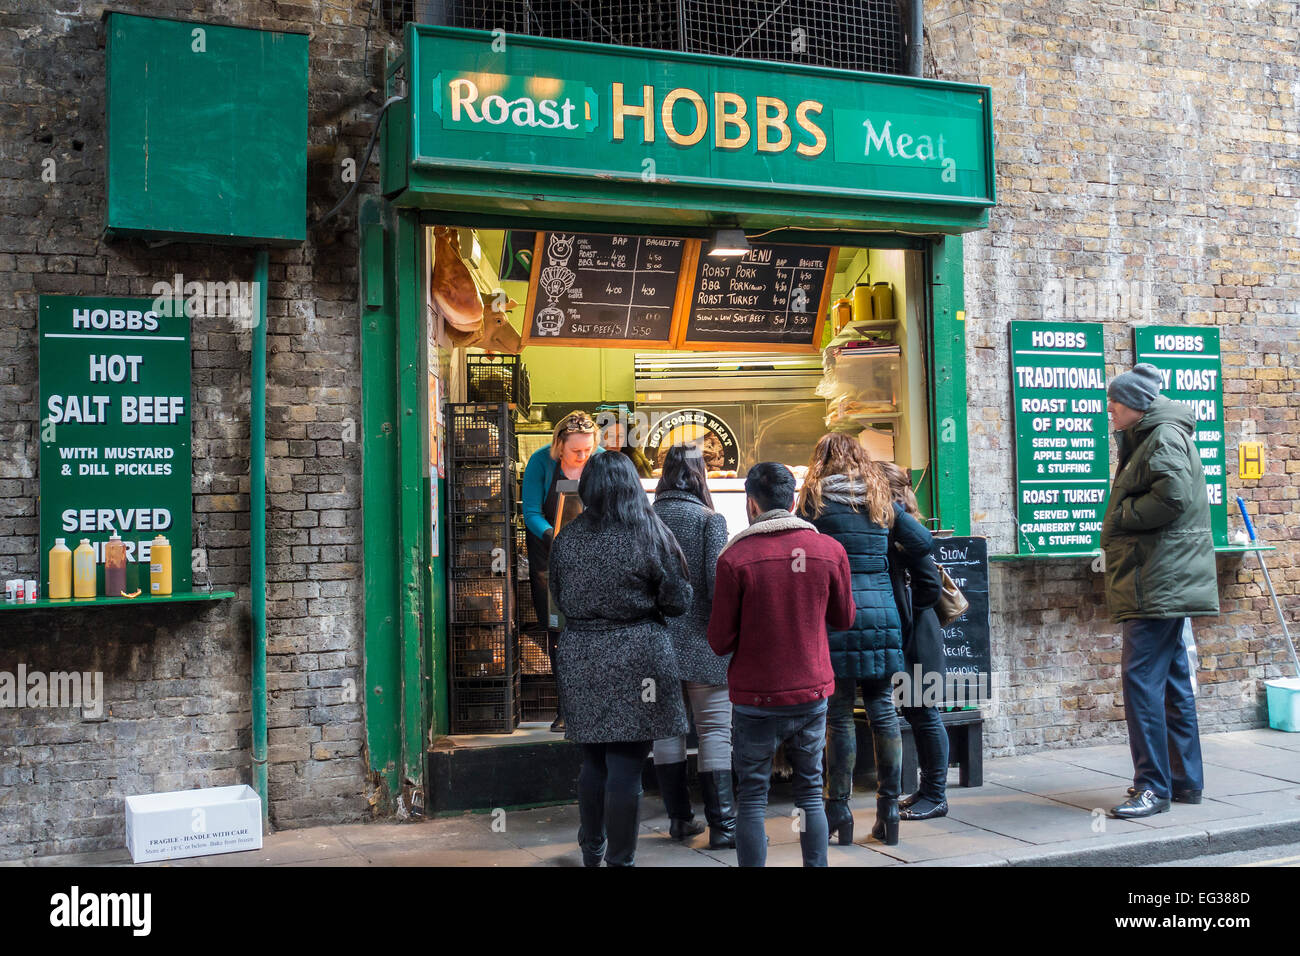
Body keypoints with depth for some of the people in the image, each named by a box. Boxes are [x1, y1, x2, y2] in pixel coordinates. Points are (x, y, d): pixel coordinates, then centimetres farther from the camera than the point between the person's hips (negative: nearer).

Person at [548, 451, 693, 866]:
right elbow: (678, 602, -4)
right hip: (635, 660, -4)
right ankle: (619, 859, 6)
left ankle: (591, 851, 32)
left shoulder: (566, 538, 1)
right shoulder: (649, 535, -8)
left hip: (580, 660, 4)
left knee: (593, 763, 18)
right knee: (626, 769, 1)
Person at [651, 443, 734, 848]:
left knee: (666, 728, 12)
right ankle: (721, 825, 0)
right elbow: (717, 582, -12)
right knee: (715, 731, 1)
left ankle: (679, 818, 19)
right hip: (700, 640, -4)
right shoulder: (710, 519, -6)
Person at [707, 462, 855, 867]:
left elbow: (720, 641, -8)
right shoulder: (829, 549, -3)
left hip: (756, 697, -3)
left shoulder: (735, 558, -13)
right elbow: (844, 618, 10)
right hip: (812, 694, 3)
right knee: (811, 792, 14)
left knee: (752, 797, 6)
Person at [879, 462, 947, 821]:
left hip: (916, 638, -9)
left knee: (924, 713, 0)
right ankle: (928, 789, 25)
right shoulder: (890, 527, 9)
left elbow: (930, 583, -20)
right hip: (900, 635, 9)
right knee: (914, 712, 15)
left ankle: (935, 797, 9)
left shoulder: (906, 532, -16)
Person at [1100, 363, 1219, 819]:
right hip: (1161, 582, 11)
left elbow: (1173, 496, -24)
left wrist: (1121, 517, -12)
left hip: (1159, 584, -11)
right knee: (1172, 681, 13)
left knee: (1142, 678, -13)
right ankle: (1186, 781, 20)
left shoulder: (1165, 437, -10)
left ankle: (1153, 786, -11)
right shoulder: (1145, 441, 22)